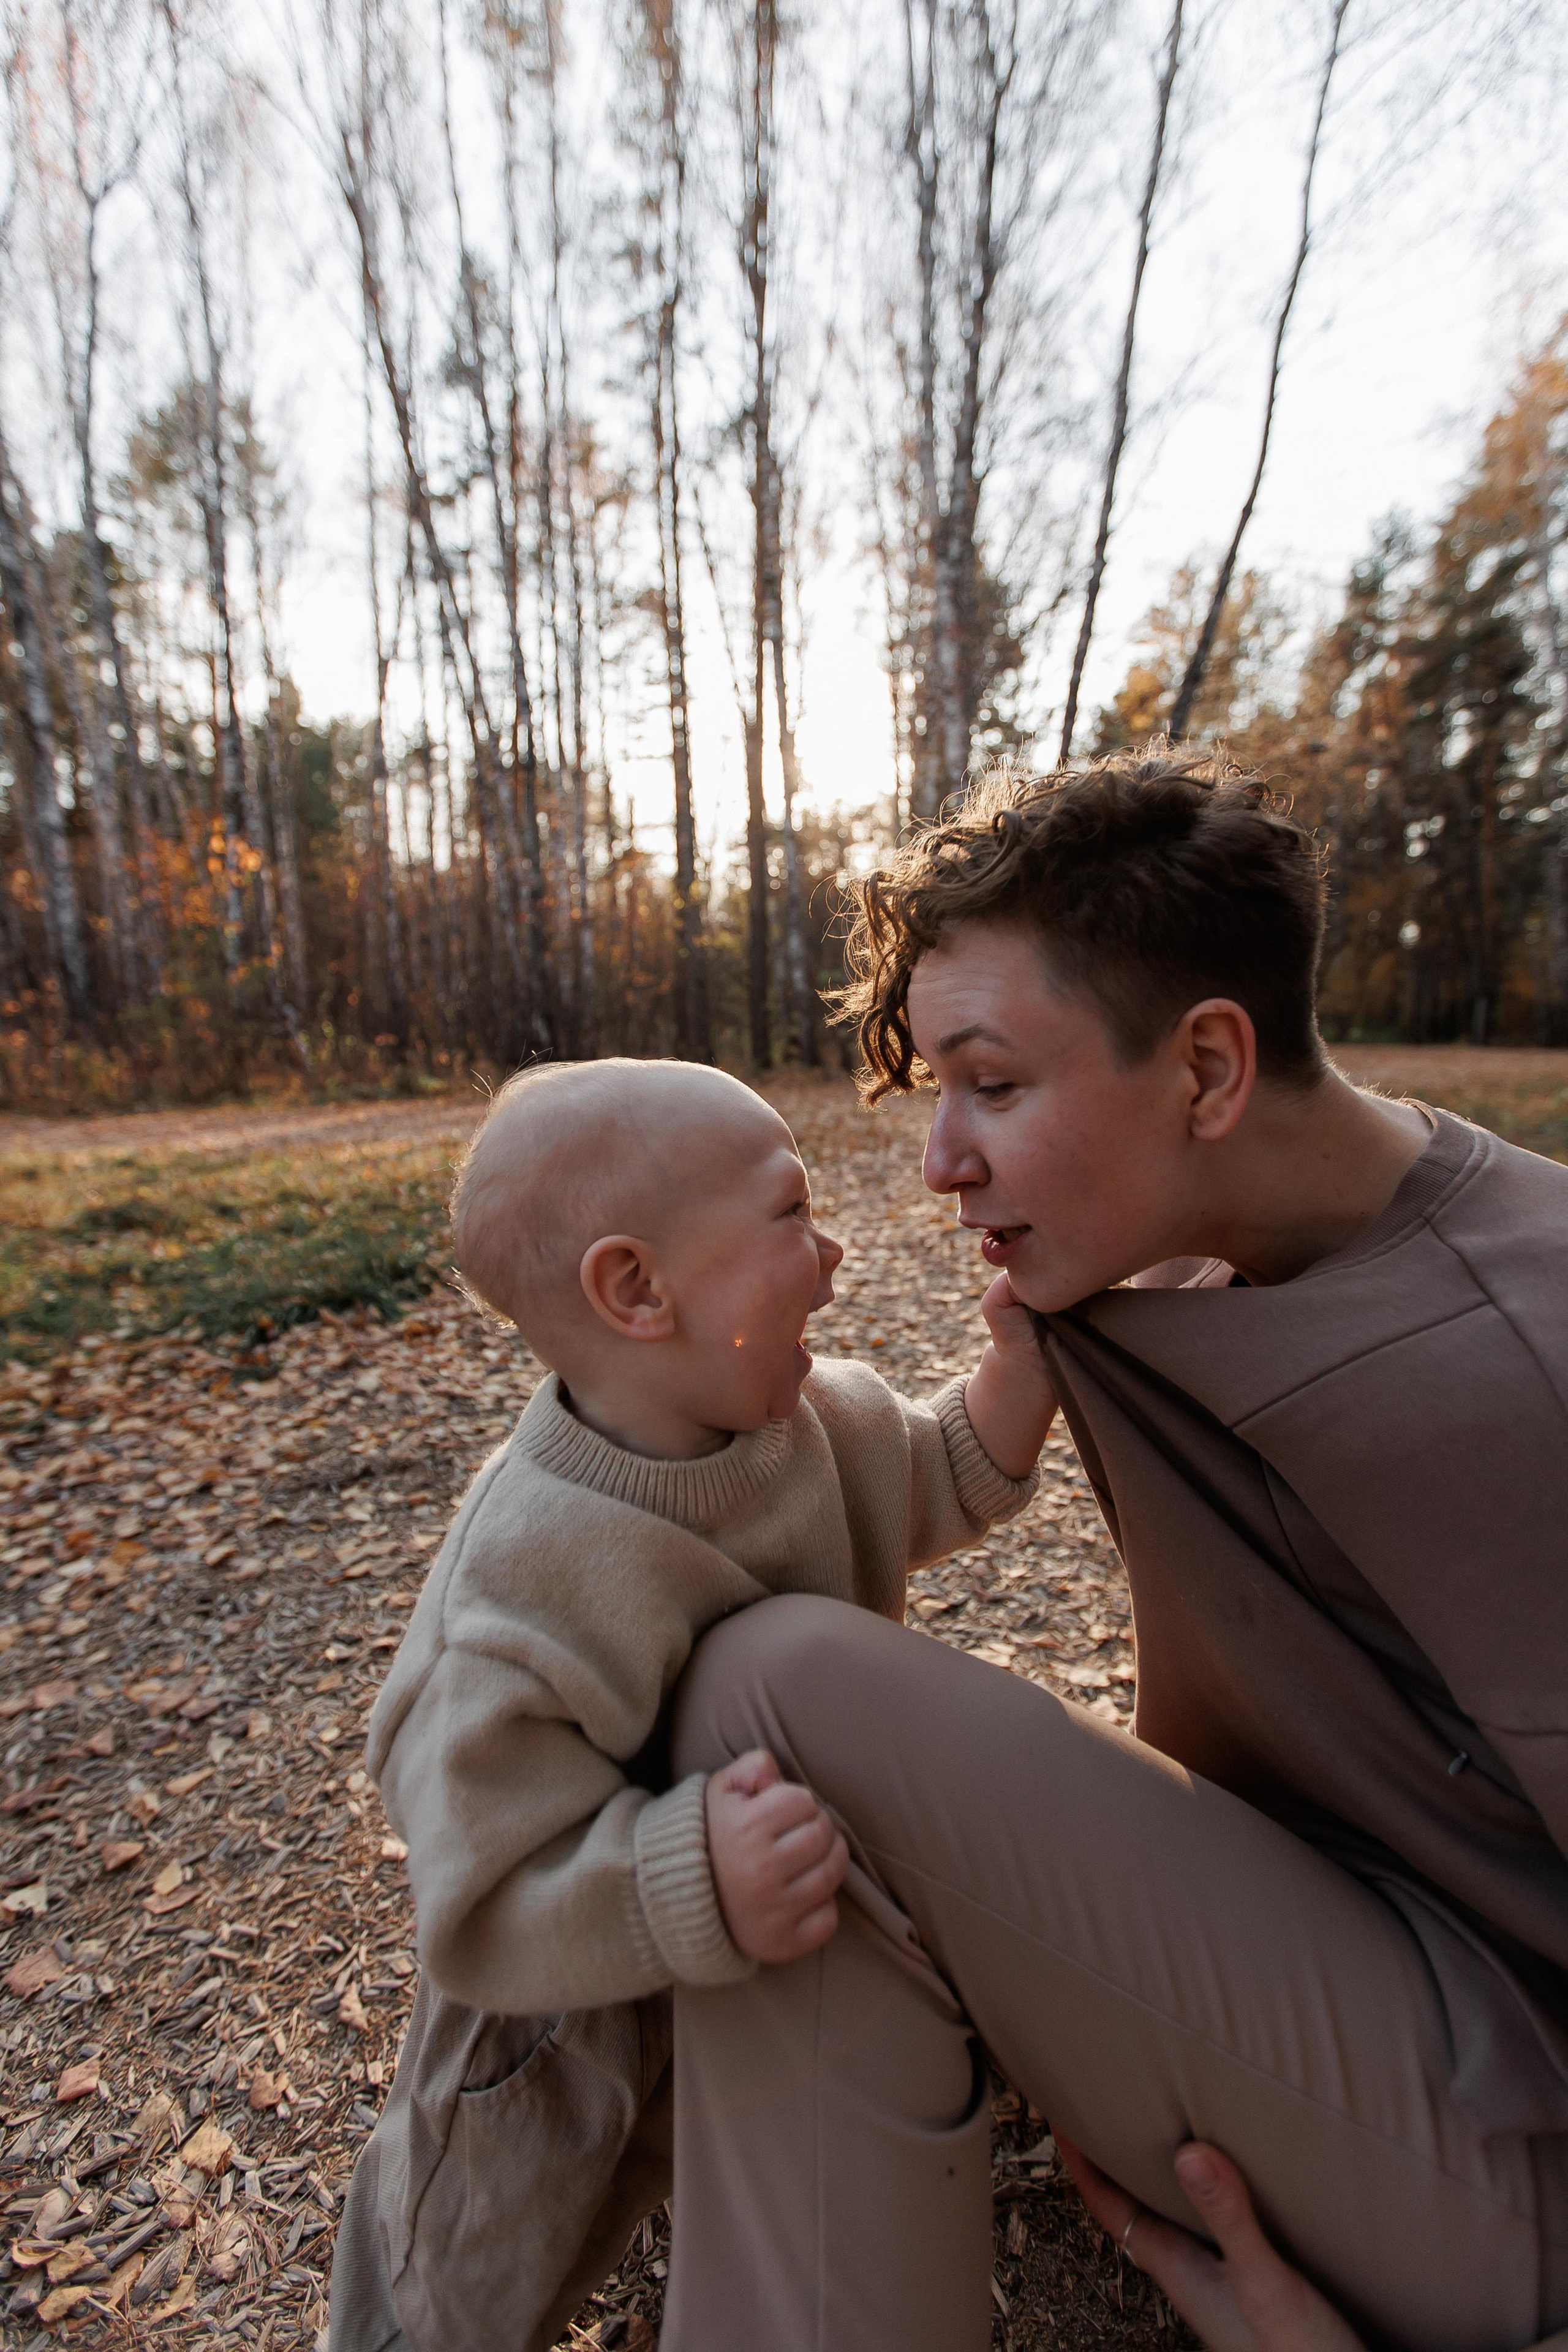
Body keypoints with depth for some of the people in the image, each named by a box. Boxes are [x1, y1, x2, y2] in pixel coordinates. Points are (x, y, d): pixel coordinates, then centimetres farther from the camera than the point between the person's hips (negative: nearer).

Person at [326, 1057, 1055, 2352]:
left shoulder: (821, 1416, -20)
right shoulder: (527, 1598, -40)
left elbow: (946, 1479, -2)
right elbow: (491, 1902, -33)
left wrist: (1019, 1361, -17)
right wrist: (693, 1888, -48)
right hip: (586, 1995, -5)